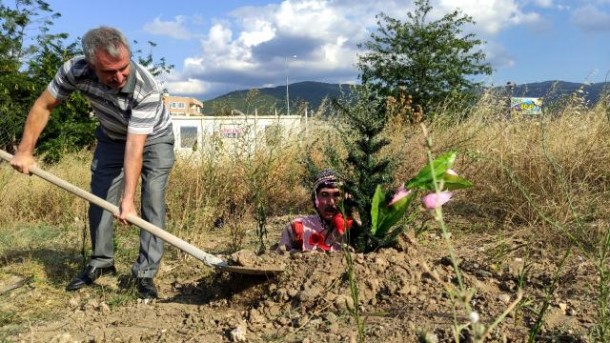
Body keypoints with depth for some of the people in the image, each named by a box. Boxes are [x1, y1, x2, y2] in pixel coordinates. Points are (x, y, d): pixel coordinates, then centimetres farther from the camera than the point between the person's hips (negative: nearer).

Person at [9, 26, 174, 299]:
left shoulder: (147, 88, -40)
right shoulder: (75, 70, -30)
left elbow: (135, 147, -39)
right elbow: (43, 105, -12)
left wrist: (128, 198, -42)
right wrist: (25, 151, -11)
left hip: (153, 138, -3)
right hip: (112, 137, 4)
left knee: (152, 201, -14)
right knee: (100, 198, 4)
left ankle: (145, 272, -7)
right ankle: (101, 262, 21)